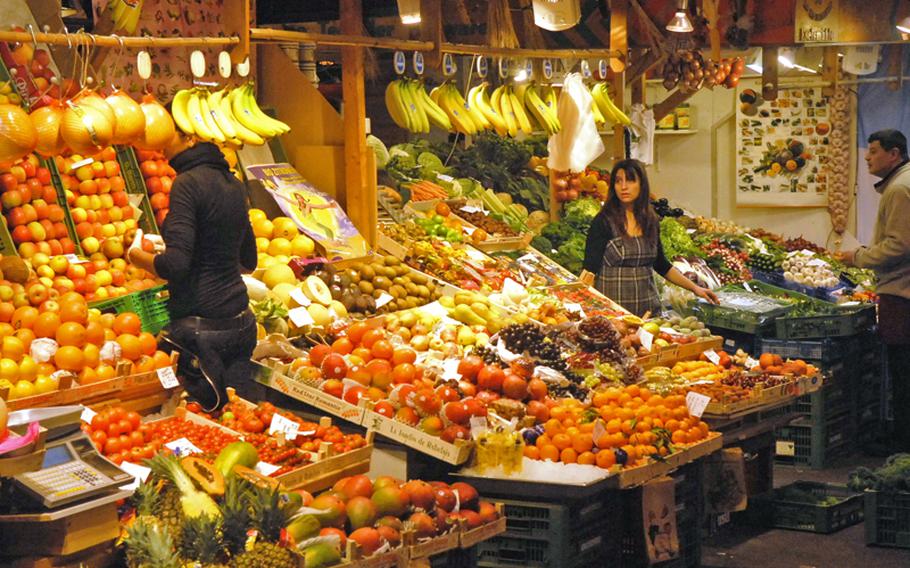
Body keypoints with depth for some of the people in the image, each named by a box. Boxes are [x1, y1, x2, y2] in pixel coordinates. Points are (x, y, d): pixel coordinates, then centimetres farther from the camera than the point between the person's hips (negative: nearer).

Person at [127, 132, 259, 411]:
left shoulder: (188, 182, -13)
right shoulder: (233, 184, 11)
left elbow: (175, 265, -19)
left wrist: (135, 254, -2)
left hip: (200, 326, -8)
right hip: (240, 322, 8)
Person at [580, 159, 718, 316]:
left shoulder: (651, 221, 8)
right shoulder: (603, 222, -8)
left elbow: (662, 265, 19)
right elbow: (590, 268, -13)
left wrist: (694, 288, 18)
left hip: (648, 307, 5)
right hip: (612, 308, -5)